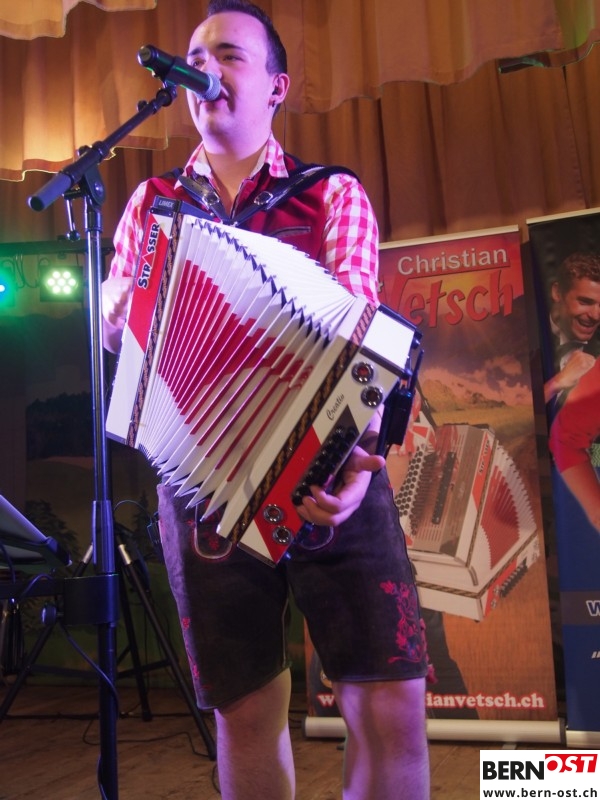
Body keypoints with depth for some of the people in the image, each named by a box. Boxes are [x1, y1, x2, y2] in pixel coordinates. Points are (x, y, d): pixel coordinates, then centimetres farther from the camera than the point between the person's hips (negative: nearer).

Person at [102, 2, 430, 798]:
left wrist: (359, 452, -25)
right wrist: (132, 300, -6)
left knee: (391, 704, -7)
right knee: (247, 711, 8)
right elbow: (113, 330, 17)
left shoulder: (334, 195, 6)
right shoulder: (152, 202, 15)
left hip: (325, 474, -1)